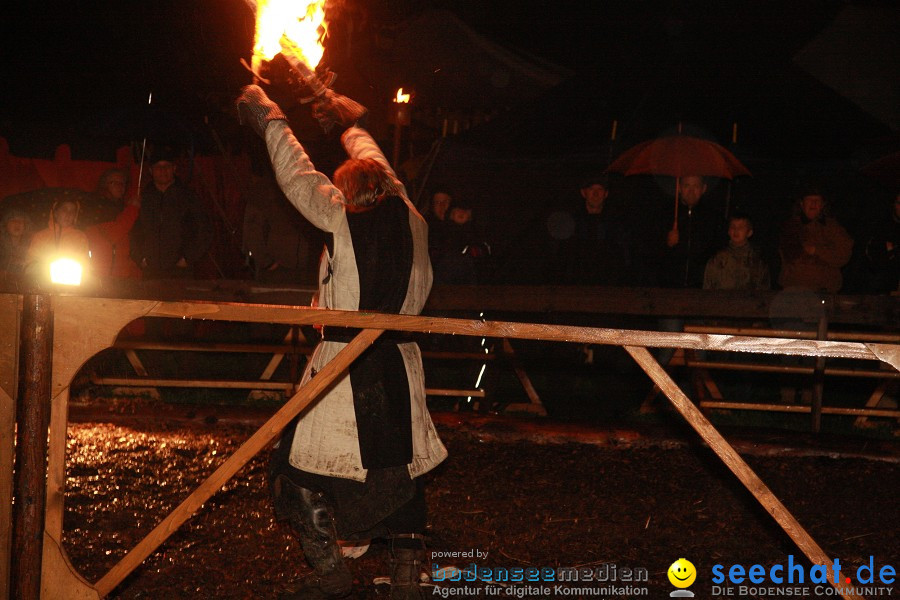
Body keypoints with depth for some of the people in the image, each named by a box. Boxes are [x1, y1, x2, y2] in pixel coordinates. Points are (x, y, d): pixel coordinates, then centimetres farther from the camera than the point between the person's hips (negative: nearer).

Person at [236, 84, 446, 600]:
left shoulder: (343, 218, -5)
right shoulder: (413, 223, 7)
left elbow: (298, 177, 9)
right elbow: (383, 172, 25)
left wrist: (270, 120, 24)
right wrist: (351, 126, 42)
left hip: (344, 360, -5)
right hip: (400, 364, 5)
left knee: (301, 464, 7)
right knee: (400, 466, 14)